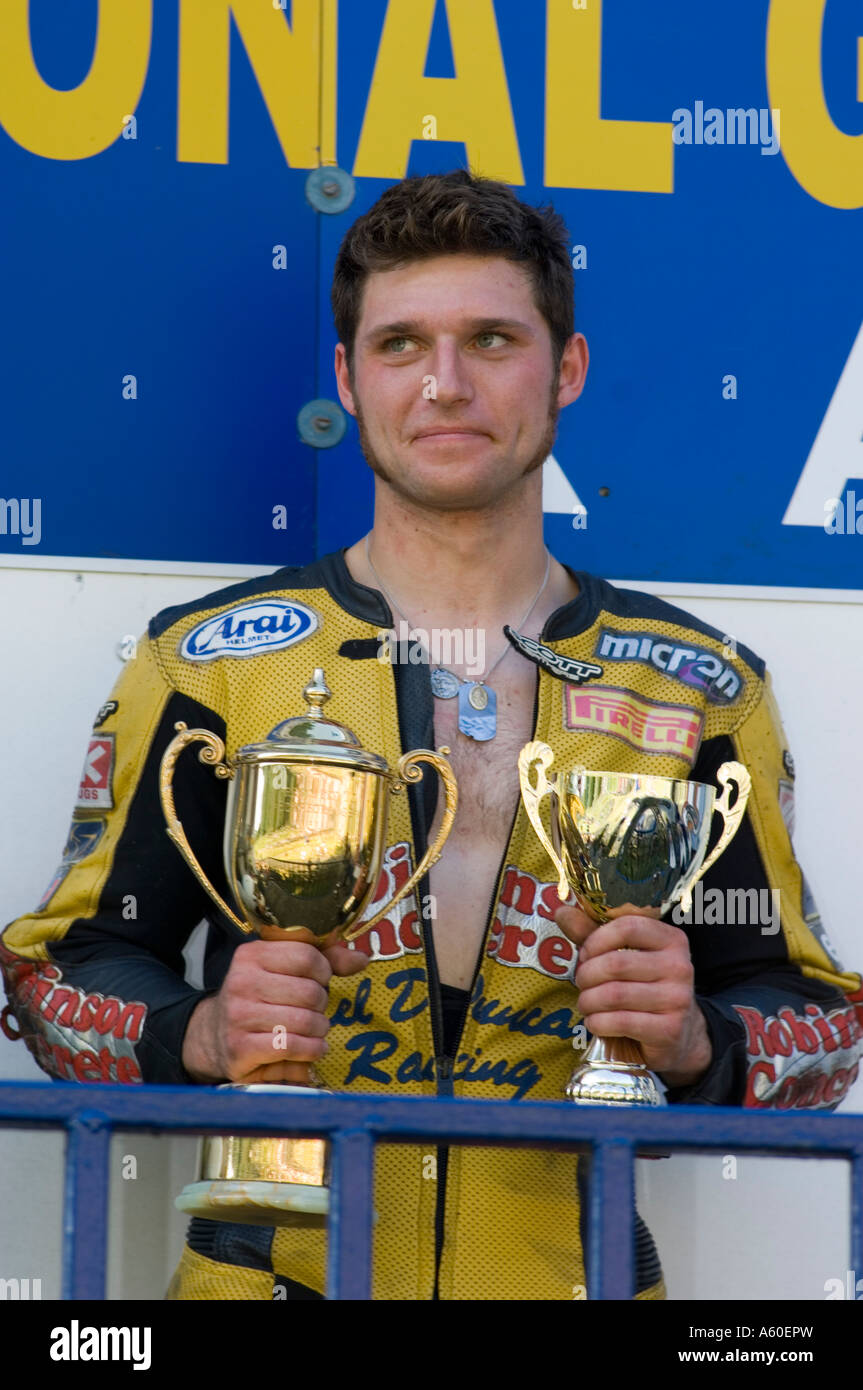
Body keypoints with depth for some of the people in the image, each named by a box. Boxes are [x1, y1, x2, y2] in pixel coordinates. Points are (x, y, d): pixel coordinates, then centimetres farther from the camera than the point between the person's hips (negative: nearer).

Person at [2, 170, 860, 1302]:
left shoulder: (697, 690, 7)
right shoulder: (211, 663, 4)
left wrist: (694, 1039, -10)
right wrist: (200, 1033, -14)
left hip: (576, 1273, 1)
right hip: (273, 1271, -1)